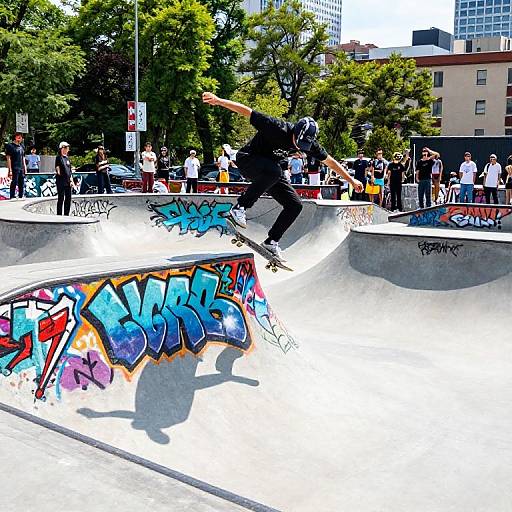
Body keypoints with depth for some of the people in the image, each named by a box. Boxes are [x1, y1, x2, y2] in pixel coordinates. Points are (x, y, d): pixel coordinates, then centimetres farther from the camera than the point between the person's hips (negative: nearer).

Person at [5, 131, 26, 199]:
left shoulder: (22, 146, 17)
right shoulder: (10, 146, -4)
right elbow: (8, 158, -8)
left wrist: (25, 168, 16)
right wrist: (10, 170, -14)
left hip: (21, 169, 7)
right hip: (14, 169, -7)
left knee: (22, 184, 9)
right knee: (14, 183, -8)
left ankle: (21, 196, 17)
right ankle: (12, 197, -4)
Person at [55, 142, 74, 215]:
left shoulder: (67, 158, 16)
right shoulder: (59, 157, -5)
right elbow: (57, 168, -8)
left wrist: (71, 180, 13)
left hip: (68, 182, 7)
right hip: (61, 181, -7)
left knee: (68, 198, 8)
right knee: (61, 199, -3)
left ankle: (66, 214, 16)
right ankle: (59, 215, 2)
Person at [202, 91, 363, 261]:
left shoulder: (309, 143, -12)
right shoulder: (277, 128, -30)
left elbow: (330, 162, 2)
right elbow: (246, 111, -30)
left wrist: (351, 180, 6)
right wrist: (219, 101, -39)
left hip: (271, 172, 7)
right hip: (248, 159, -7)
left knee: (295, 205, -4)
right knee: (273, 171, -41)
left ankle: (271, 241, 7)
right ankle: (239, 207, -30)